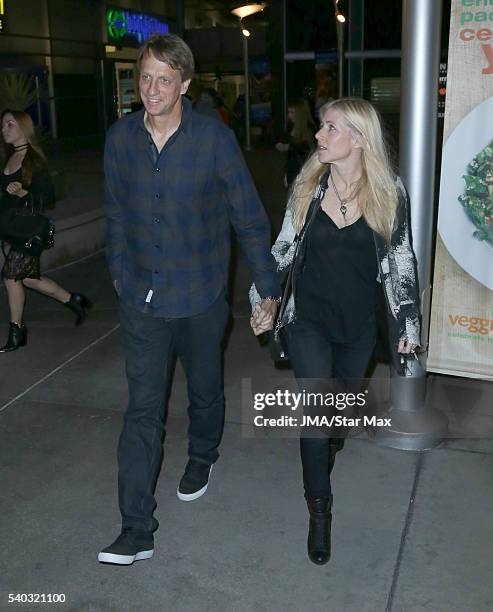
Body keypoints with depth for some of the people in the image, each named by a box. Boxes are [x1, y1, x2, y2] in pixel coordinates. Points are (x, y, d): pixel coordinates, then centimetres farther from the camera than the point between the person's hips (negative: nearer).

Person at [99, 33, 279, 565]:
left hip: (201, 298, -1)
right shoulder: (120, 137, -2)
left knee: (204, 391, 19)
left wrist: (267, 288, -4)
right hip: (142, 298, 2)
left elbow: (250, 218, -7)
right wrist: (120, 273, 16)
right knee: (142, 408, 0)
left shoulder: (214, 138, -12)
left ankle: (201, 457, 50)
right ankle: (137, 530, 7)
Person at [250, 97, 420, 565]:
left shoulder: (388, 192, -8)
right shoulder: (308, 186, -5)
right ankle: (319, 510, 14)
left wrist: (407, 323, 1)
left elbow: (400, 262, -1)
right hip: (309, 321, -1)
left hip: (359, 325, 1)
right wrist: (263, 302, 0)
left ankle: (330, 434, 55)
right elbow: (284, 248, 3)